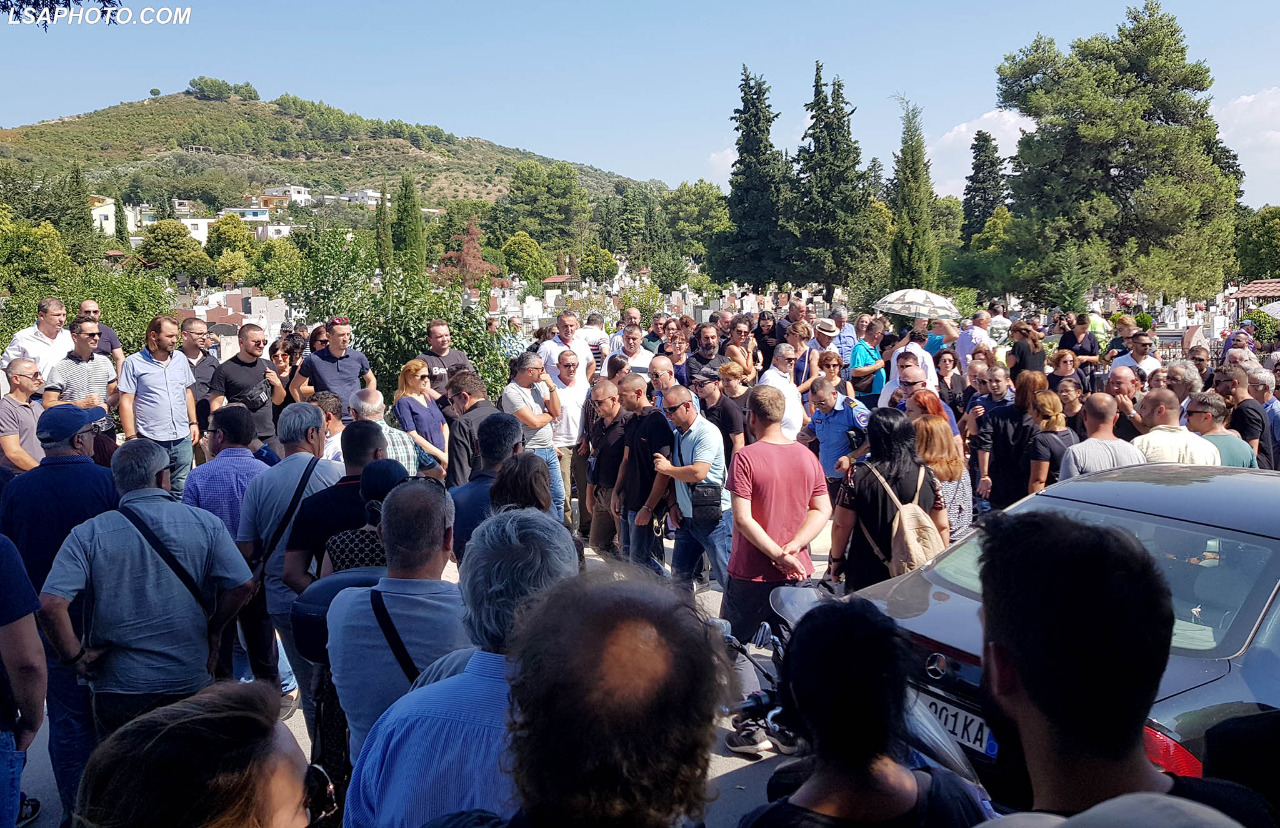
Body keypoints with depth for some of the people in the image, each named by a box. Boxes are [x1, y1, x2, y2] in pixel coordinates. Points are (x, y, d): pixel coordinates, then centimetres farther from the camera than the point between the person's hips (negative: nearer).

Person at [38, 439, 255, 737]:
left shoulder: (88, 534, -9)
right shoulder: (205, 523, -7)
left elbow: (51, 604, -19)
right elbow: (243, 585, -11)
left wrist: (75, 656, -6)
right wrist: (213, 632, 3)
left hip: (118, 685, 0)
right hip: (192, 681, 1)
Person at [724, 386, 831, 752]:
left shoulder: (746, 457, -15)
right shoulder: (807, 456, 2)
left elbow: (743, 519, -20)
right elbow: (822, 510, 1)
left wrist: (777, 554, -17)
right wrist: (793, 547, -9)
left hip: (751, 574, -5)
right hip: (796, 573, 5)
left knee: (733, 646, 10)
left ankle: (753, 728, 7)